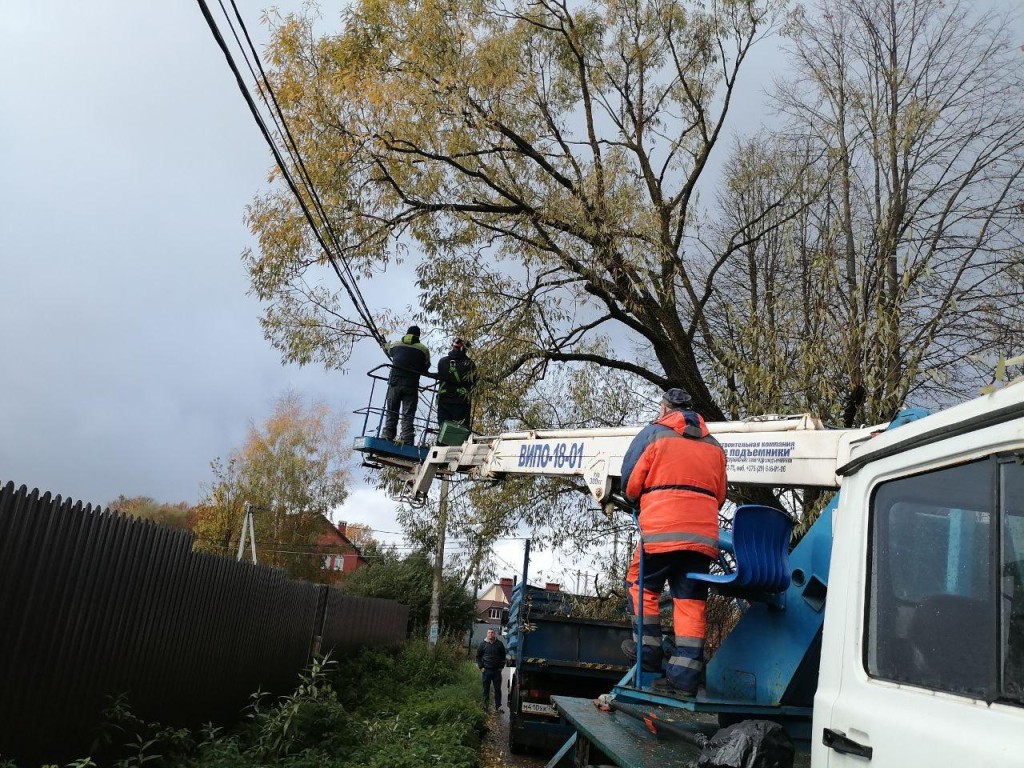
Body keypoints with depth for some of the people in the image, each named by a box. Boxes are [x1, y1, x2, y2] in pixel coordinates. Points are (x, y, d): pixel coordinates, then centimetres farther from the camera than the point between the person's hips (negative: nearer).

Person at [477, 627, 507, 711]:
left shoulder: (499, 644, 4)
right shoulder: (483, 644, 2)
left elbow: (503, 656, 11)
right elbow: (478, 656, 9)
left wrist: (501, 666, 4)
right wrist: (481, 666, 1)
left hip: (497, 670, 0)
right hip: (486, 670, 0)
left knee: (498, 689, 3)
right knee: (486, 688, 6)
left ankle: (498, 706, 10)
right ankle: (485, 705, 16)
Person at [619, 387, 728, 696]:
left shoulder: (653, 433, 5)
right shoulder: (713, 445, 19)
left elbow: (630, 483, 5)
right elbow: (719, 496, 22)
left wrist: (641, 500, 25)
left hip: (661, 531, -4)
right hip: (703, 535, 4)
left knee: (642, 585, 16)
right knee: (691, 601, 4)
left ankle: (647, 648, 18)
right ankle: (685, 675, 2)